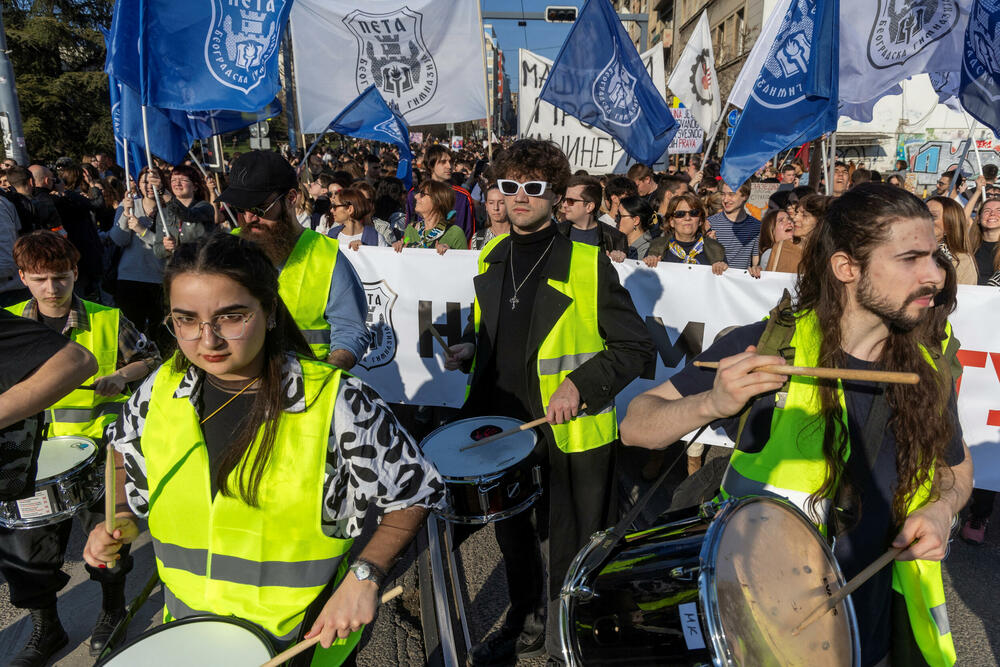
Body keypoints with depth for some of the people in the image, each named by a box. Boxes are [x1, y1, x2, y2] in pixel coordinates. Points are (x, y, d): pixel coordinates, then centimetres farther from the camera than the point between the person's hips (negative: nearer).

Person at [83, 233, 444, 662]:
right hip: (185, 627, 4)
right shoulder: (161, 391, -9)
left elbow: (416, 493, -14)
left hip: (305, 638, -3)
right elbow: (125, 454, 13)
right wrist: (120, 522, -3)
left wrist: (365, 576, -25)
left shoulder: (338, 404, -24)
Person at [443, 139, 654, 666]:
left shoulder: (588, 264, -13)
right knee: (514, 539, 24)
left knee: (567, 554, 8)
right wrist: (470, 350, 0)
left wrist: (580, 385, -23)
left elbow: (636, 348, -11)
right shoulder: (491, 257, 5)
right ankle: (526, 624, 50)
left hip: (568, 437, -6)